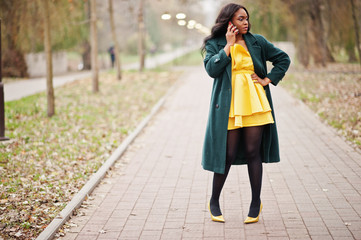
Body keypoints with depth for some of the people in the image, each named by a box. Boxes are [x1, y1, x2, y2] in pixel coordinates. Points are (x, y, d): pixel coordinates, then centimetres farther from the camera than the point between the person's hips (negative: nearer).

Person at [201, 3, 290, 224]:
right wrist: (229, 45, -10)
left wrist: (269, 79, 4)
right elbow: (212, 69, -14)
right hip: (229, 106, -2)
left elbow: (283, 59, 15)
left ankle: (256, 202, 14)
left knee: (253, 152, 2)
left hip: (254, 104, 2)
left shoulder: (257, 42, 8)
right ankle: (214, 202, 16)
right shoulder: (215, 44, 3)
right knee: (228, 155, -2)